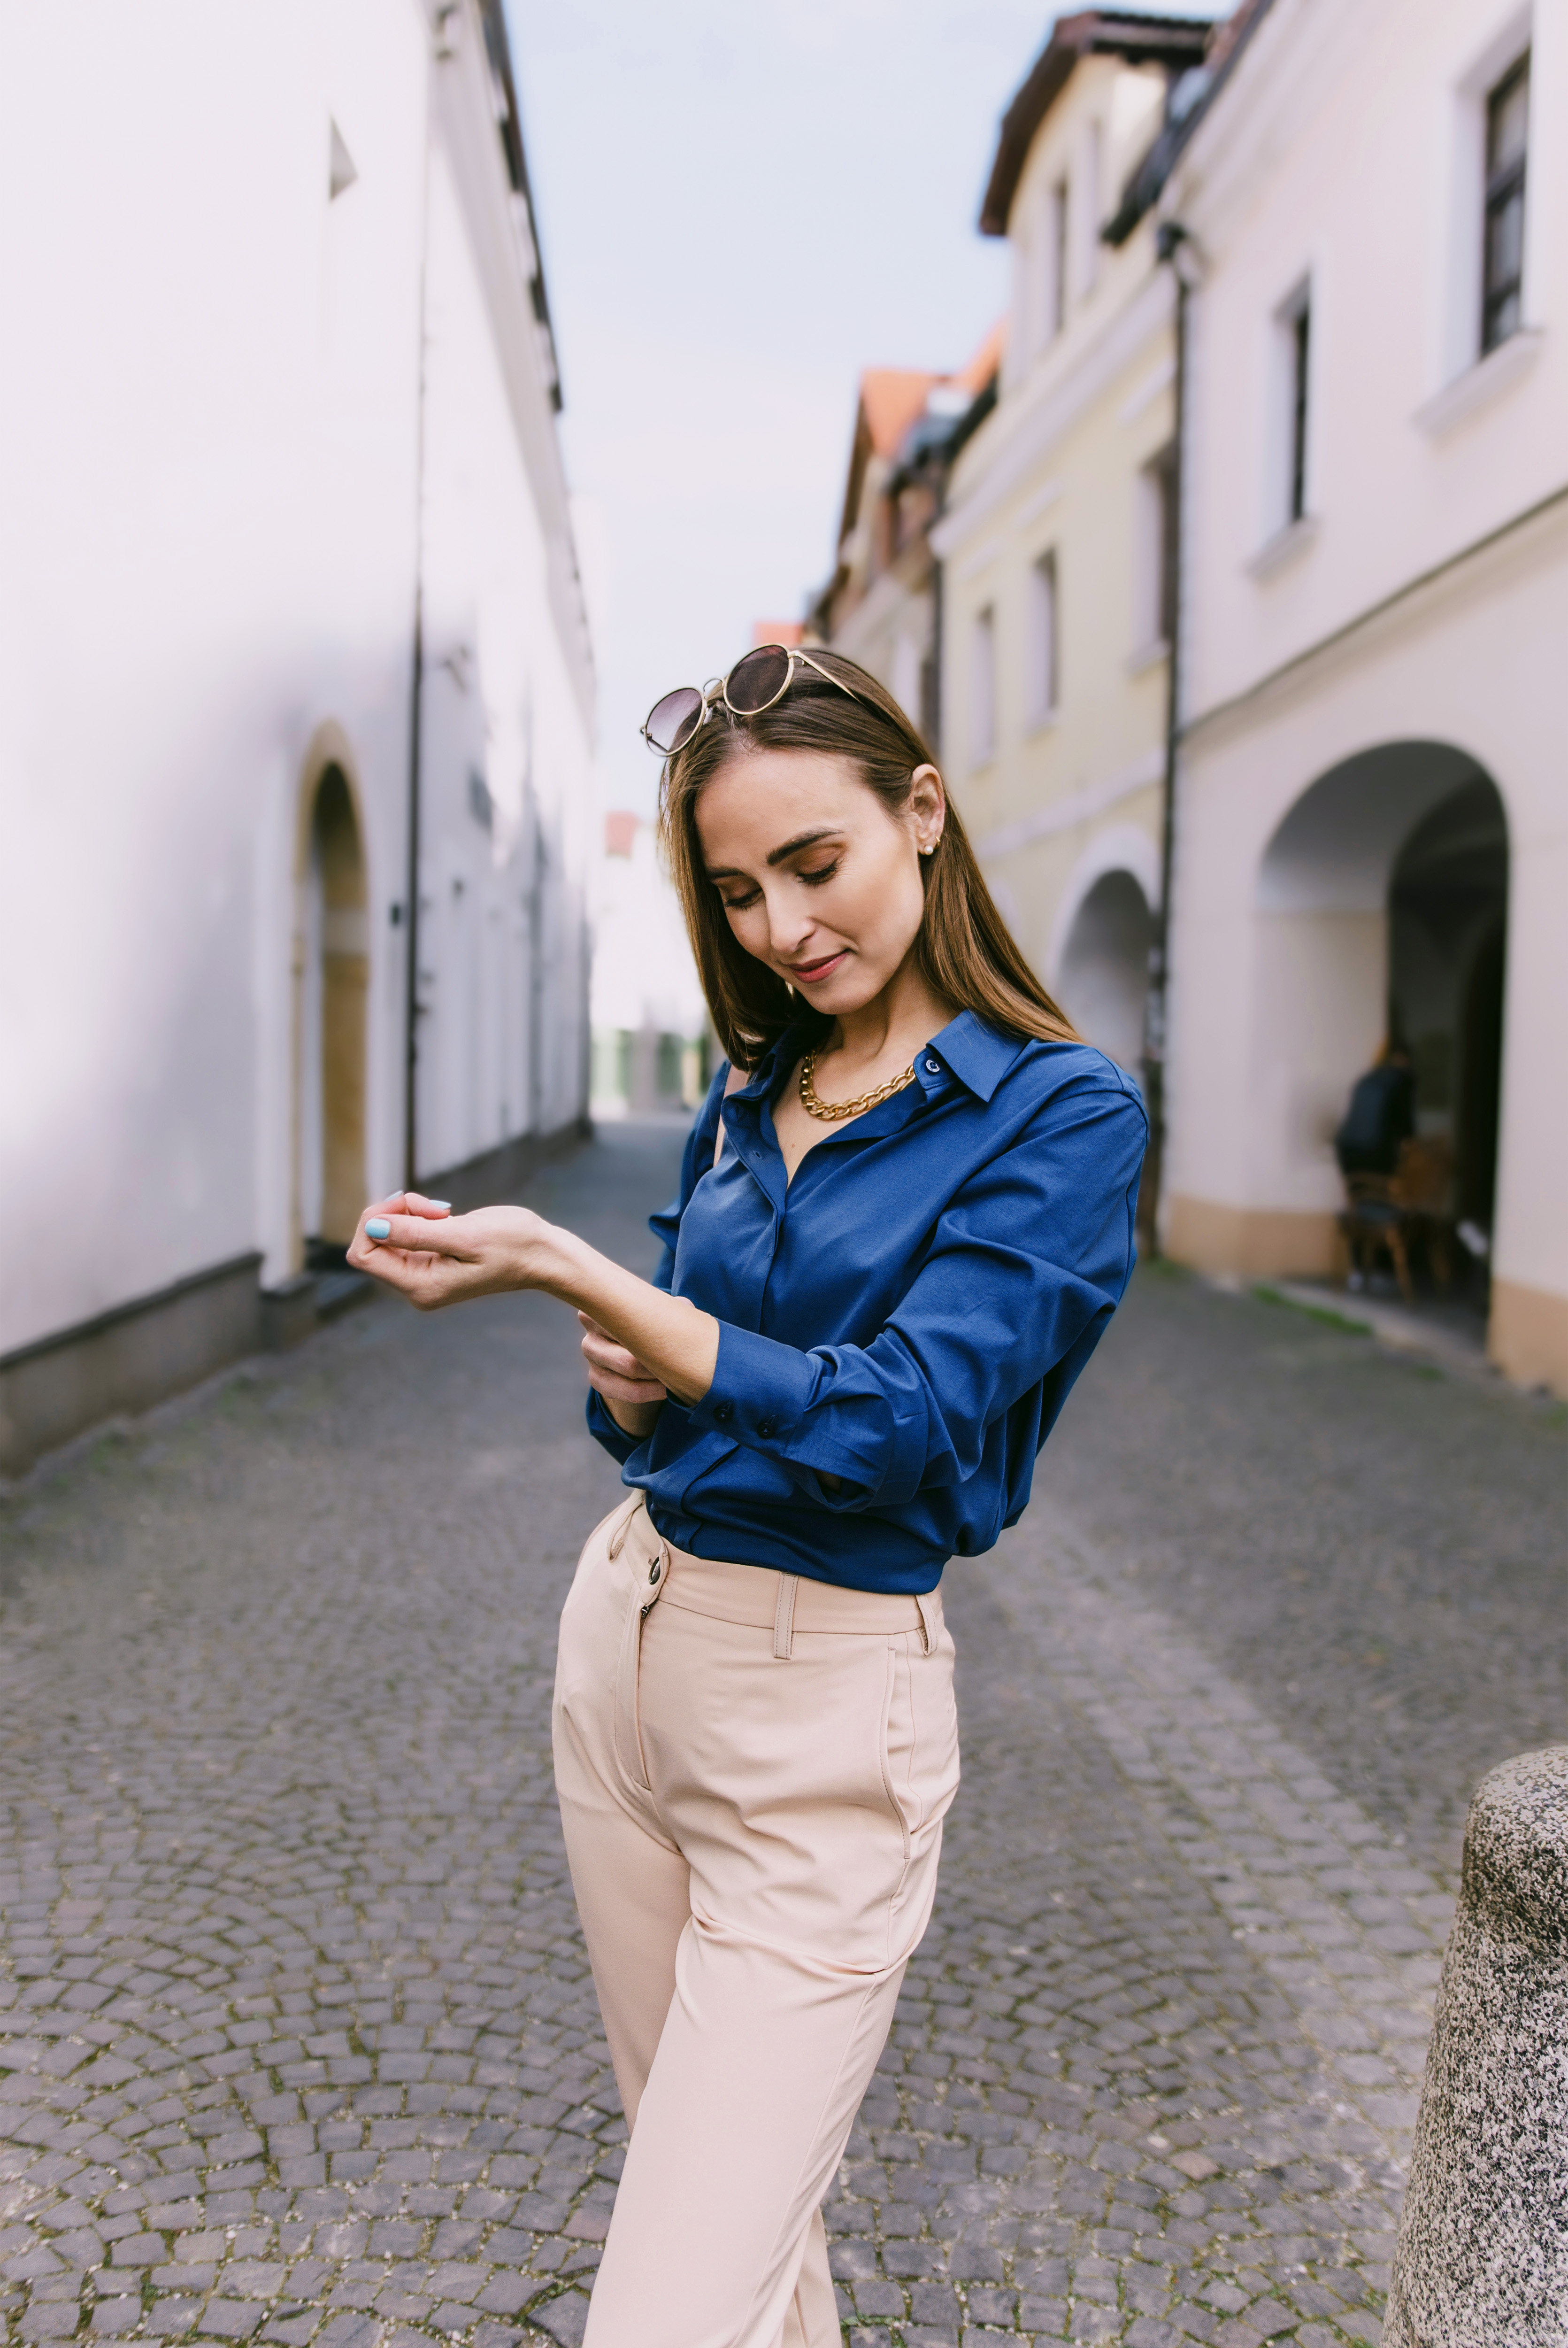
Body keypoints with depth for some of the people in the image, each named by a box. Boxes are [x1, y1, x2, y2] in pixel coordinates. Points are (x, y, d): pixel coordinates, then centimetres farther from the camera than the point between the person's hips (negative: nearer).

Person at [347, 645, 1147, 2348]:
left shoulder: (1060, 1112, -11)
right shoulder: (749, 1090, 8)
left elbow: (893, 1422, -20)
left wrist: (560, 1268, -23)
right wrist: (629, 1369, -9)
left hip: (819, 1709, -6)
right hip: (625, 1632, 7)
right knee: (713, 2176, 22)